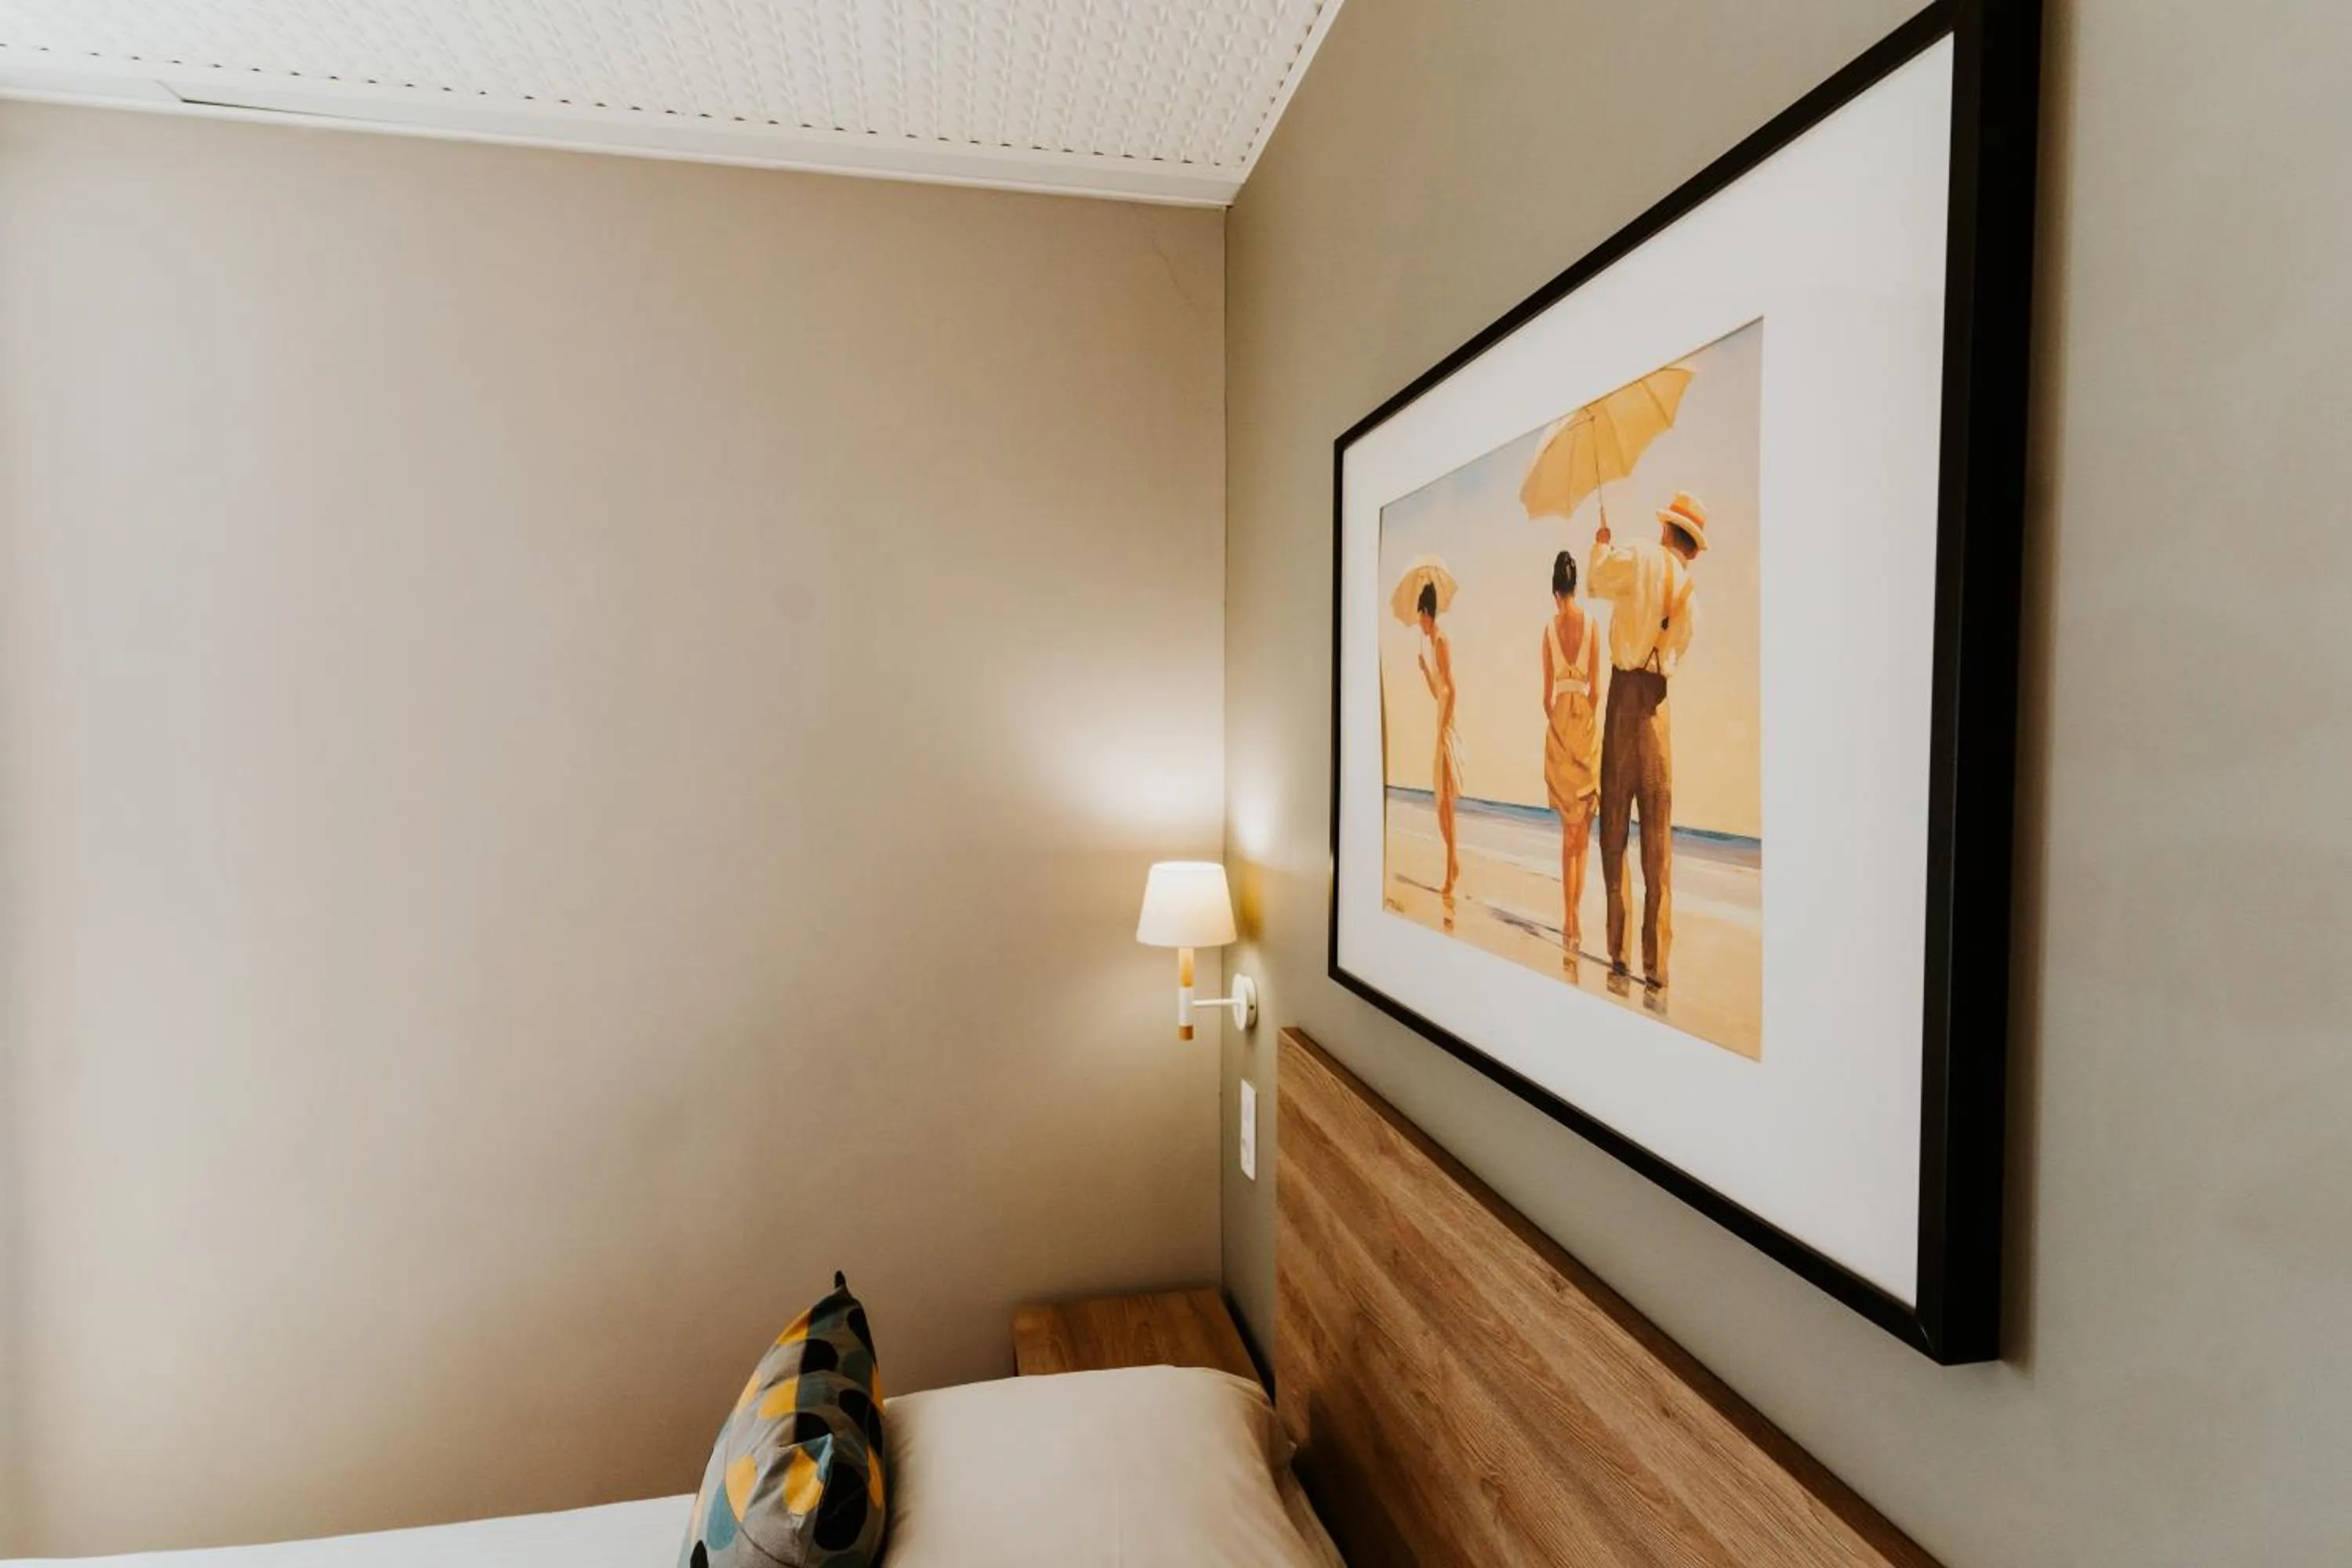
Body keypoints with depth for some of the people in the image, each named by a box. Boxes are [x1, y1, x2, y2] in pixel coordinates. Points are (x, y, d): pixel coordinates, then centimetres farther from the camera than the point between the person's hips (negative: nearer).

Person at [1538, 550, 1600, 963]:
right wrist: (1590, 721, 10)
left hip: (1558, 721, 0)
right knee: (1582, 833, 9)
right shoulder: (1591, 624, -2)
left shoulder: (1549, 627, -2)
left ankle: (1571, 918, 8)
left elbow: (1547, 692, -1)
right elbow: (1595, 687, -3)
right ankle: (1575, 916, 6)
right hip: (1585, 721, 0)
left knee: (1569, 833, 8)